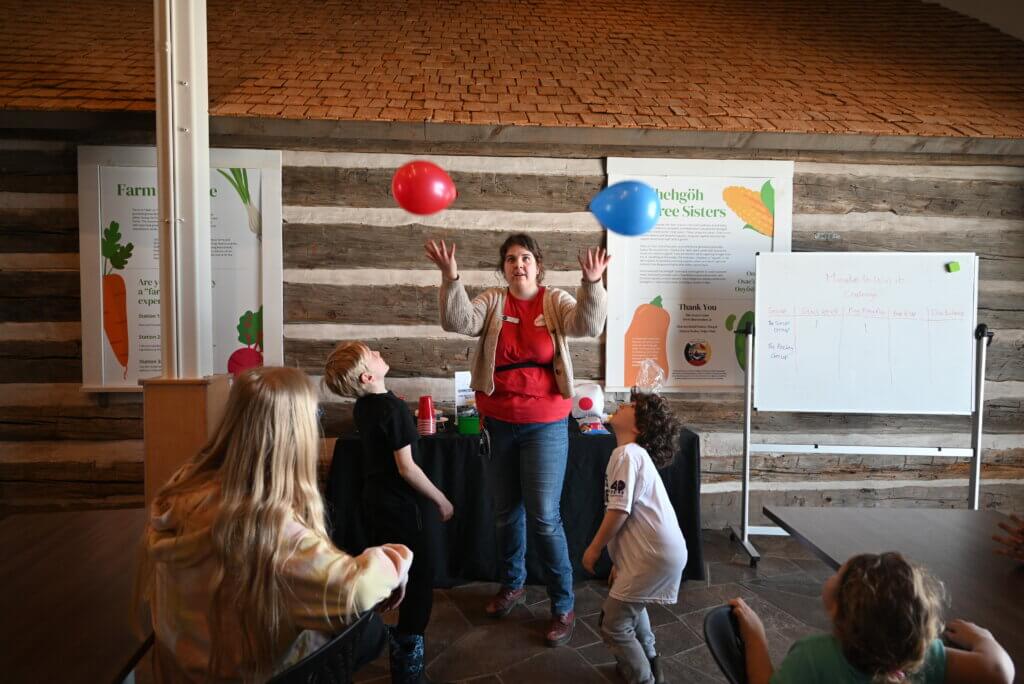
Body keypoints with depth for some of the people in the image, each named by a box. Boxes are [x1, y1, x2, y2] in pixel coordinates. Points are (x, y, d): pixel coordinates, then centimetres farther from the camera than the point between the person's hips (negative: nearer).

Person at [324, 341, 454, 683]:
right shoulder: (394, 408, -24)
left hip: (375, 501, 8)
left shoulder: (362, 407, 1)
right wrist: (441, 499, -12)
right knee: (419, 578, 5)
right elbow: (406, 467, -21)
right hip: (402, 506, -8)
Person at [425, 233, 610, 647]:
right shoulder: (492, 302, 1)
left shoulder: (556, 302, -3)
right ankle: (512, 584, 40)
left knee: (544, 517, -1)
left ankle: (563, 606, 17)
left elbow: (587, 325, -20)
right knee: (506, 511, 18)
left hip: (545, 424, -3)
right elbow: (457, 322, -16)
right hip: (498, 423, 3)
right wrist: (450, 278, -31)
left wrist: (592, 284, -37)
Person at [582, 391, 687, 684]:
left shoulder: (626, 453, -16)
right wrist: (620, 557, 22)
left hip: (656, 554, -11)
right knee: (630, 602, 32)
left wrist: (594, 548, -6)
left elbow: (619, 511, -20)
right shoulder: (636, 453, 16)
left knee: (614, 625, 1)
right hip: (660, 549, 11)